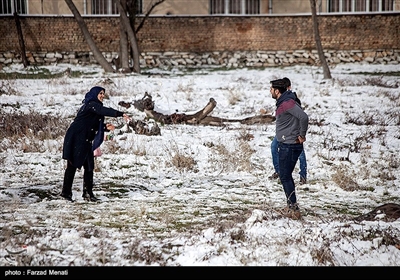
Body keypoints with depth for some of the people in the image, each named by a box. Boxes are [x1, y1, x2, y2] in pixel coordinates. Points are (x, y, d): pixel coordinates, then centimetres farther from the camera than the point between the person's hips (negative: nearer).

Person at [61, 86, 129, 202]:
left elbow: (93, 126, 22)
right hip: (76, 139, -10)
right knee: (73, 165, -5)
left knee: (89, 166, 6)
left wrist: (105, 127, 4)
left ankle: (88, 193, 8)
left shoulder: (93, 106, 19)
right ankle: (66, 192, -1)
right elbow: (104, 111, -28)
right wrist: (121, 114, -37)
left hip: (85, 141, 10)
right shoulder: (91, 105, -10)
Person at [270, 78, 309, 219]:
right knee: (285, 176, 17)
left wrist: (302, 135, -19)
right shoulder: (282, 103, 14)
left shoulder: (287, 103, -19)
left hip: (290, 146, -11)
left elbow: (303, 117, -30)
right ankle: (291, 206, 25)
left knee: (285, 177, -7)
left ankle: (294, 209, -5)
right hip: (285, 145, 11)